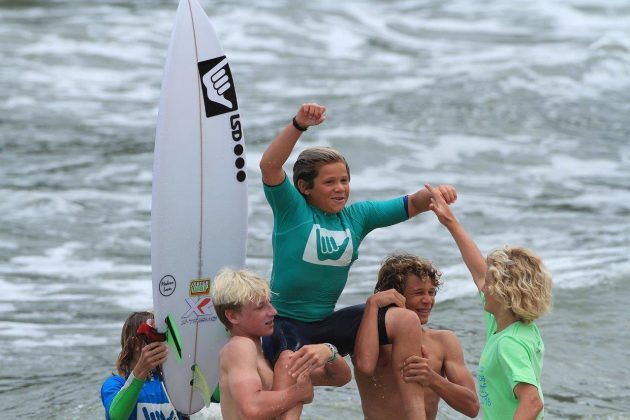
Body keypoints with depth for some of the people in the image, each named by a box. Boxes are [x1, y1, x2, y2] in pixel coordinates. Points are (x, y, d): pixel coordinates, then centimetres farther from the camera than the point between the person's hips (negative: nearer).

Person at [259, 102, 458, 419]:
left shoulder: (357, 215, 7)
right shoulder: (292, 209, -8)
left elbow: (410, 205, 8)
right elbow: (269, 166, -25)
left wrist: (435, 194, -15)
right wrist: (299, 125, -40)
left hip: (327, 322, 6)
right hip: (285, 322, -6)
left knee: (405, 320, -10)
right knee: (291, 368, -38)